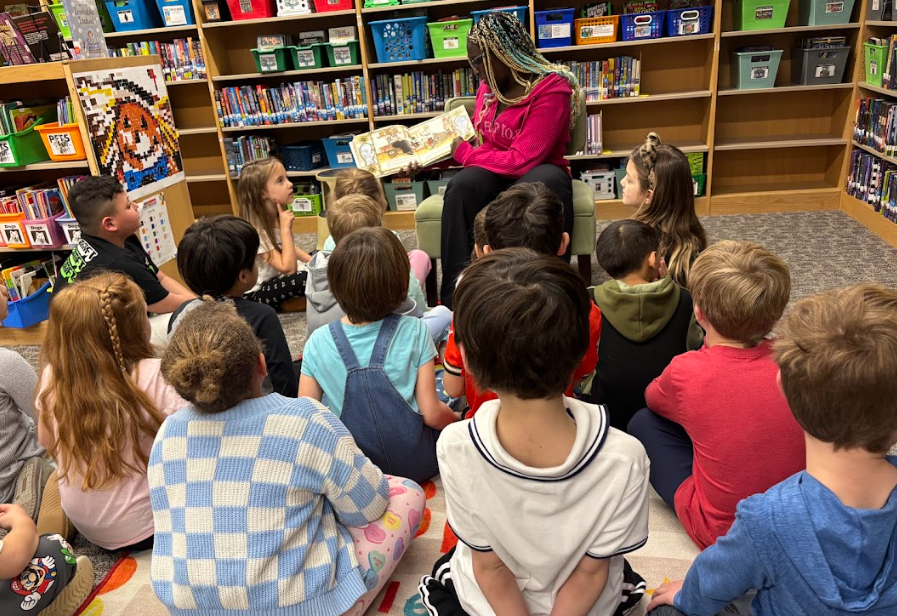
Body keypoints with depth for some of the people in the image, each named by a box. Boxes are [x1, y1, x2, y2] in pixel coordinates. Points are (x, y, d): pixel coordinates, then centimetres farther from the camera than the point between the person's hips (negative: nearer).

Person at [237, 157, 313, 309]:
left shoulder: (276, 217, -2)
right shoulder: (255, 231, -28)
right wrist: (286, 229, -29)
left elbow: (289, 249, 16)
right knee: (304, 278, -31)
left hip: (275, 279, 9)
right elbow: (288, 269, -31)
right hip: (255, 294, -9)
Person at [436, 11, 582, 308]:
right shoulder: (488, 85, 5)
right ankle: (453, 298, -30)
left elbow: (521, 161, -23)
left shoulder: (551, 89, -17)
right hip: (494, 173, 5)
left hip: (538, 171, -5)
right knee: (460, 187, -29)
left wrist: (464, 153, -13)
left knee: (548, 183, -40)